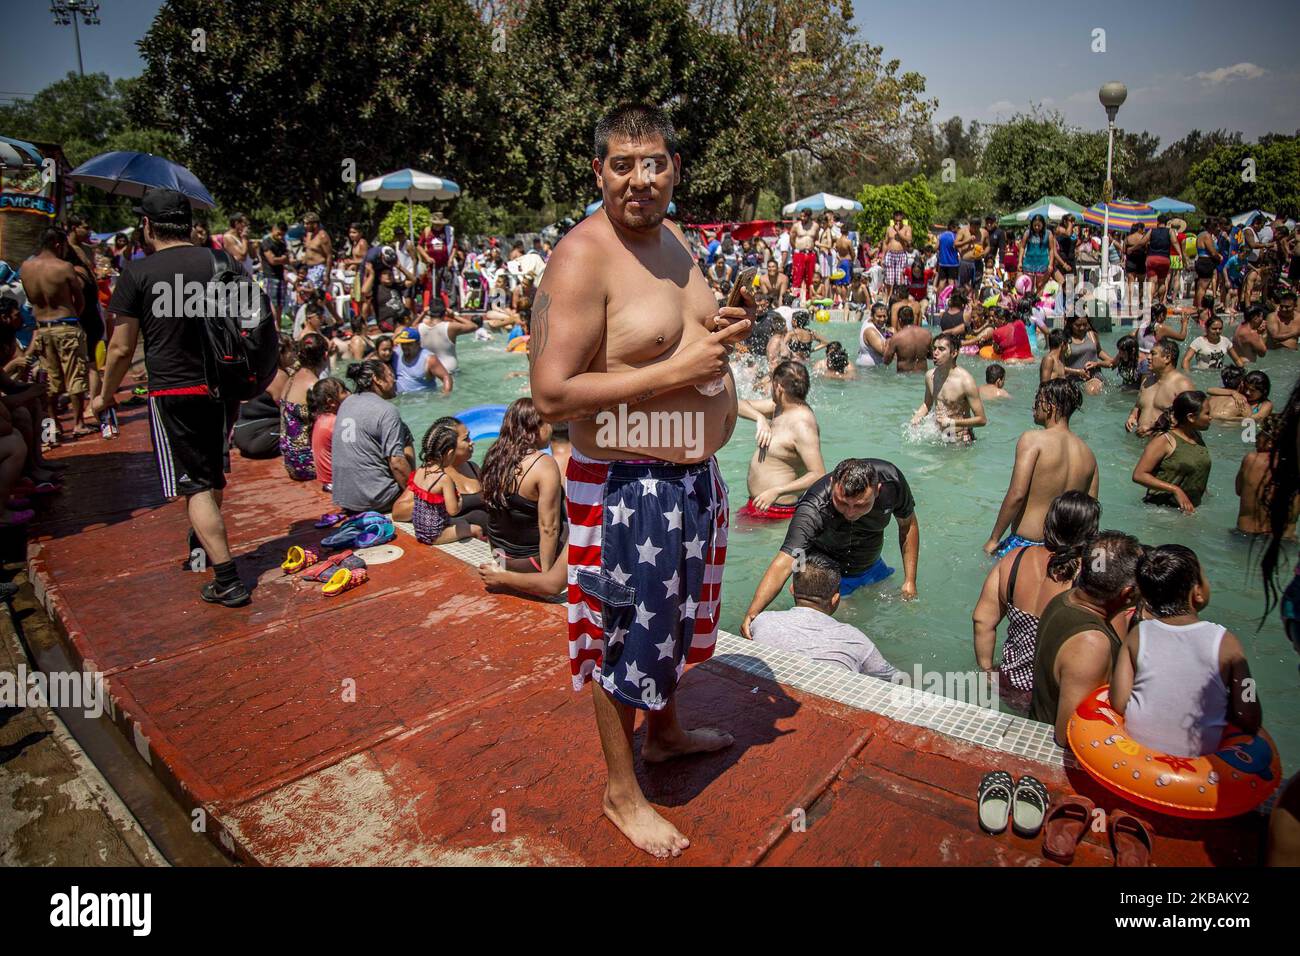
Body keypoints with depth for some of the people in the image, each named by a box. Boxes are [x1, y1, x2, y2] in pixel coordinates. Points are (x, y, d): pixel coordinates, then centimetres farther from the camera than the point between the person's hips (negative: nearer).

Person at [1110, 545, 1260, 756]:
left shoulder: (1137, 635, -11)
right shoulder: (1225, 642, -14)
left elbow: (1119, 704, -10)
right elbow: (1251, 722, -12)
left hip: (1137, 746, 1)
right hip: (1197, 756, -1)